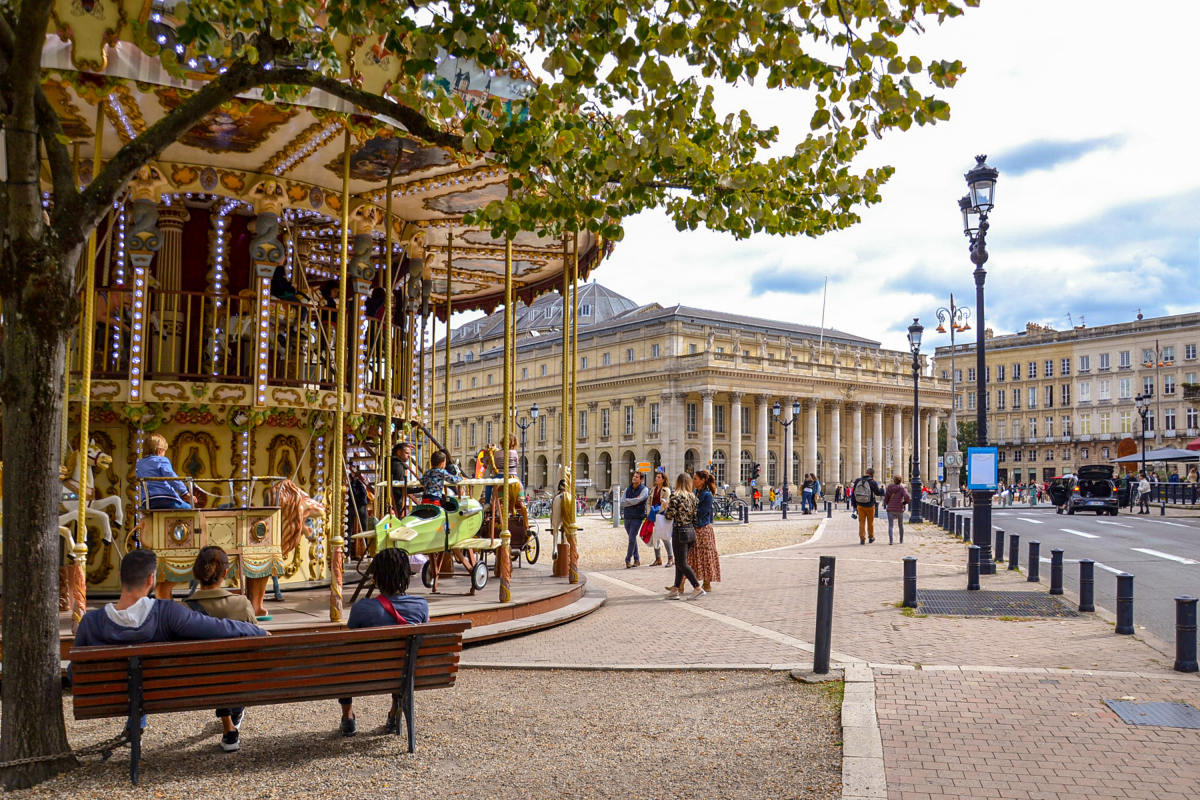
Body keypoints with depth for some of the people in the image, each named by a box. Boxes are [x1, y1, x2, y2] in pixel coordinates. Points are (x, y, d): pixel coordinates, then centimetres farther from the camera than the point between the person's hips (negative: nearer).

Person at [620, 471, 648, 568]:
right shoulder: (627, 490, 12)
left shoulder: (644, 490, -2)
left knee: (632, 539, -9)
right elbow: (622, 502, 1)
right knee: (632, 539, 10)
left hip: (637, 517, -5)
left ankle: (628, 560, -2)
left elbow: (638, 500, -17)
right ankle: (636, 559, 17)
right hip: (627, 517, 5)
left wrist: (627, 501, -5)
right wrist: (633, 501, -9)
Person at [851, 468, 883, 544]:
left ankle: (862, 539, 3)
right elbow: (878, 493, -4)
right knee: (870, 522, 14)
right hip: (869, 506, -2)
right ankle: (871, 537, 26)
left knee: (861, 522, 6)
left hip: (860, 505, 2)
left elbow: (853, 493, 4)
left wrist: (855, 505, 11)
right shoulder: (872, 482, -14)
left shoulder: (858, 481, -1)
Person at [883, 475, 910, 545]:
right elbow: (907, 497, -18)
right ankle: (901, 540, 28)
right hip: (899, 509, 0)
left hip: (890, 509, 0)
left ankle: (890, 540, -16)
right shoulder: (902, 488, -3)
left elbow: (886, 499, 7)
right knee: (901, 525, 17)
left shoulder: (889, 488, 5)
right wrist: (906, 502, 3)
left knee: (890, 525, -2)